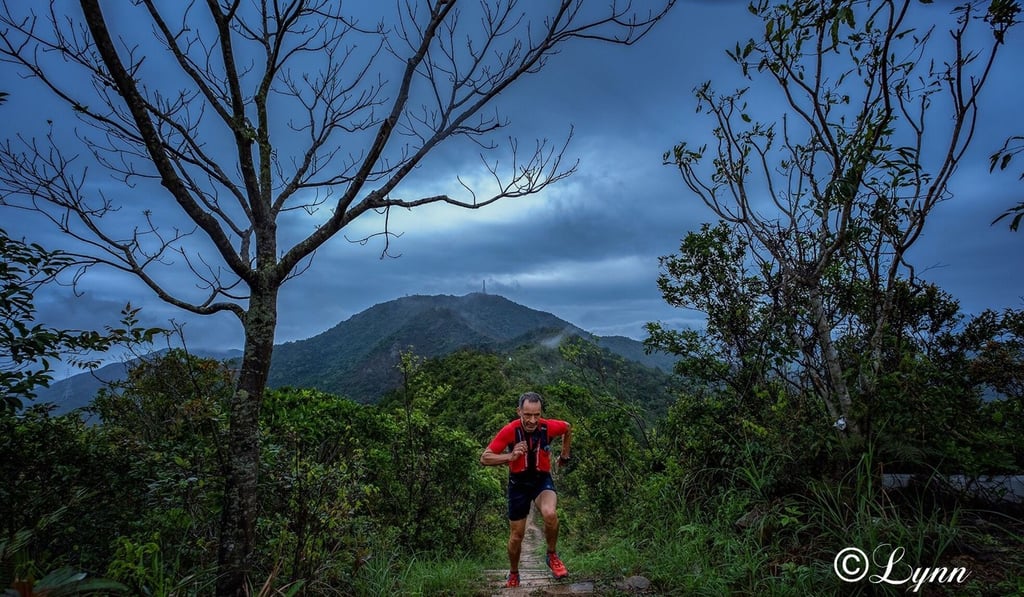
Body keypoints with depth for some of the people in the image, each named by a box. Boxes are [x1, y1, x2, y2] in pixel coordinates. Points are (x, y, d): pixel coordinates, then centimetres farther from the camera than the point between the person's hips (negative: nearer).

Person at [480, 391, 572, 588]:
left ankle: (552, 556, -3)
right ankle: (513, 575, 37)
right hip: (519, 483, 0)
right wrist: (510, 456, -33)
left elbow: (568, 428, 5)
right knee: (516, 535, 9)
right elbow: (485, 458, -19)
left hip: (542, 480, 0)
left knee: (550, 514, -31)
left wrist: (564, 456, 13)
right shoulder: (510, 431, -23)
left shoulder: (549, 427, -20)